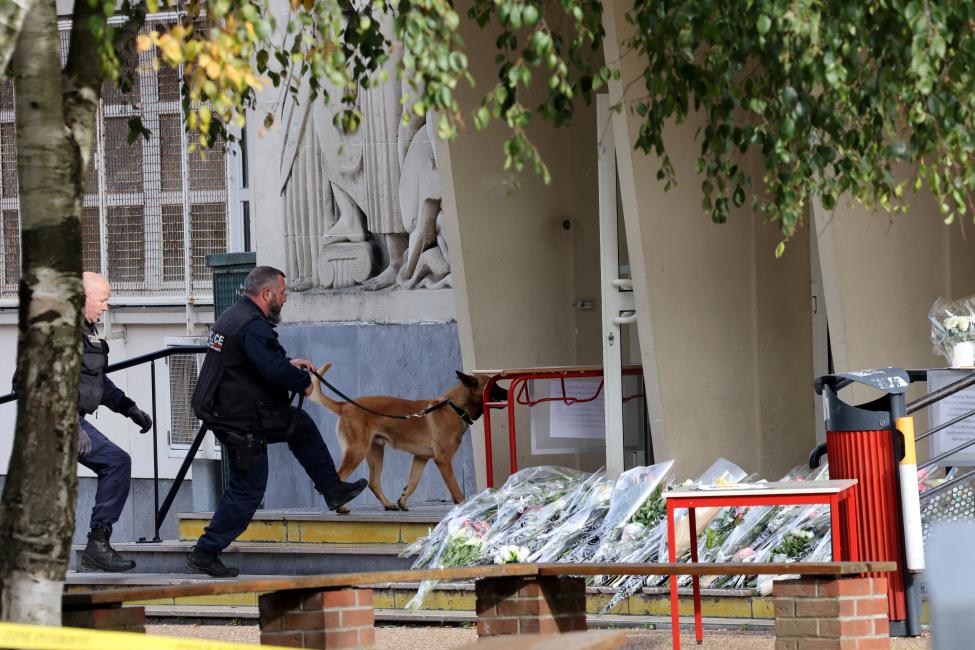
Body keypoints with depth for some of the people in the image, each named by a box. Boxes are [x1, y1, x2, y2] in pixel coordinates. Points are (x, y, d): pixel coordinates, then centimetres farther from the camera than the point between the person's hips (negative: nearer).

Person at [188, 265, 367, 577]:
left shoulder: (233, 317, 12)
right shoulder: (253, 326, -22)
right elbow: (274, 370, -30)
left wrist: (289, 365, 20)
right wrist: (303, 382, -11)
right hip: (241, 422, -11)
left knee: (301, 425, 24)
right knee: (247, 490, -3)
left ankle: (333, 490, 32)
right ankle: (205, 554, 1)